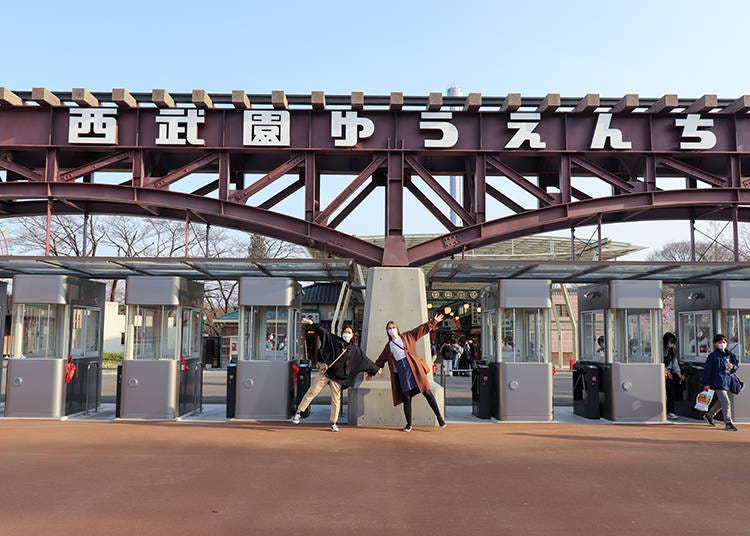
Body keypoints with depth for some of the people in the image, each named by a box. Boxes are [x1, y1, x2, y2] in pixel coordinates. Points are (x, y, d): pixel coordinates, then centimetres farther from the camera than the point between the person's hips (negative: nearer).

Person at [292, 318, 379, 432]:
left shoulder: (355, 350, 5)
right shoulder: (335, 340, 2)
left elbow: (365, 361, 11)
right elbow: (324, 332, -4)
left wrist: (376, 369, 13)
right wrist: (311, 323, -13)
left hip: (337, 378, 1)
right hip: (324, 372, -1)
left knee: (336, 400, 4)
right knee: (311, 392, -1)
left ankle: (334, 423, 17)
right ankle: (298, 413, 9)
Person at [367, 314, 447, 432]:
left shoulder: (407, 336, 11)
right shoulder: (388, 346, 17)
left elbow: (422, 329, 11)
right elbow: (380, 360, 24)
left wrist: (434, 321, 7)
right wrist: (371, 372, 25)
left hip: (413, 367, -2)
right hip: (400, 371, 2)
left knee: (426, 391, -7)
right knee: (406, 397, 0)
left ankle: (439, 417, -1)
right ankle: (409, 424, 10)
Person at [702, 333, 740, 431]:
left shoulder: (729, 354, 8)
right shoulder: (713, 356, -10)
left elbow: (737, 364, 20)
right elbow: (707, 369, -10)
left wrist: (733, 366, -5)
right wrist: (706, 383, -11)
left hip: (727, 382, 7)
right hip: (718, 383, -7)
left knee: (722, 402, 18)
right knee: (726, 402, -10)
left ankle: (709, 415, 36)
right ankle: (728, 423, 1)